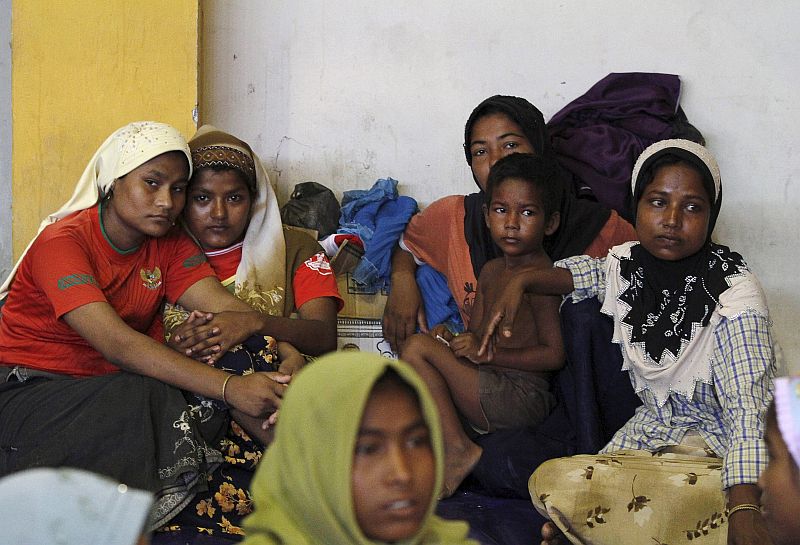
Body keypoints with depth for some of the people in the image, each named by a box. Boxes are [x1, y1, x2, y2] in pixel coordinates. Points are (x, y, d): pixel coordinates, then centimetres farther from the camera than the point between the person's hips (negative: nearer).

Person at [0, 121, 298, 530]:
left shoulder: (170, 247, 6)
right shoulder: (63, 243, -17)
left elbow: (228, 309, -9)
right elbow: (117, 343, -31)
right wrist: (228, 387, -41)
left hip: (101, 396, 6)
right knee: (141, 397, -34)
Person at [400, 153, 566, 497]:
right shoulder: (491, 271, 18)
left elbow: (555, 355, -17)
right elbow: (476, 336, 18)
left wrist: (488, 353, -19)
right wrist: (450, 340, -5)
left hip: (523, 398, -10)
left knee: (417, 348, -16)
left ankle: (457, 449, -16)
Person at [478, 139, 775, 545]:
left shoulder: (735, 296, -18)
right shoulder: (626, 264, -1)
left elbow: (747, 410, -26)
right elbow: (583, 273, 25)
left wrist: (744, 512, -40)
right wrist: (520, 282, 4)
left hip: (718, 447, -5)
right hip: (650, 427, 6)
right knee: (550, 480, -23)